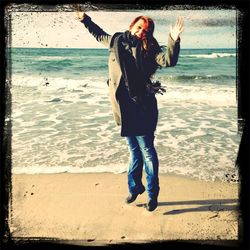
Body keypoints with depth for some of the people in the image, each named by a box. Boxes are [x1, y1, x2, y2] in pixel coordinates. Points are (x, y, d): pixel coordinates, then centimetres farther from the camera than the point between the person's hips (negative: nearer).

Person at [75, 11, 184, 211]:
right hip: (123, 106, 4)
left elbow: (168, 61, -20)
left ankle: (153, 194, 14)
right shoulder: (116, 41, 10)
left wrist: (174, 40, -34)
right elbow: (100, 35, 31)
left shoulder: (149, 49, -3)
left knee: (147, 151, 0)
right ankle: (135, 187, 32)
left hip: (142, 107, -4)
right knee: (134, 150, 16)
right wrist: (85, 19, 37)